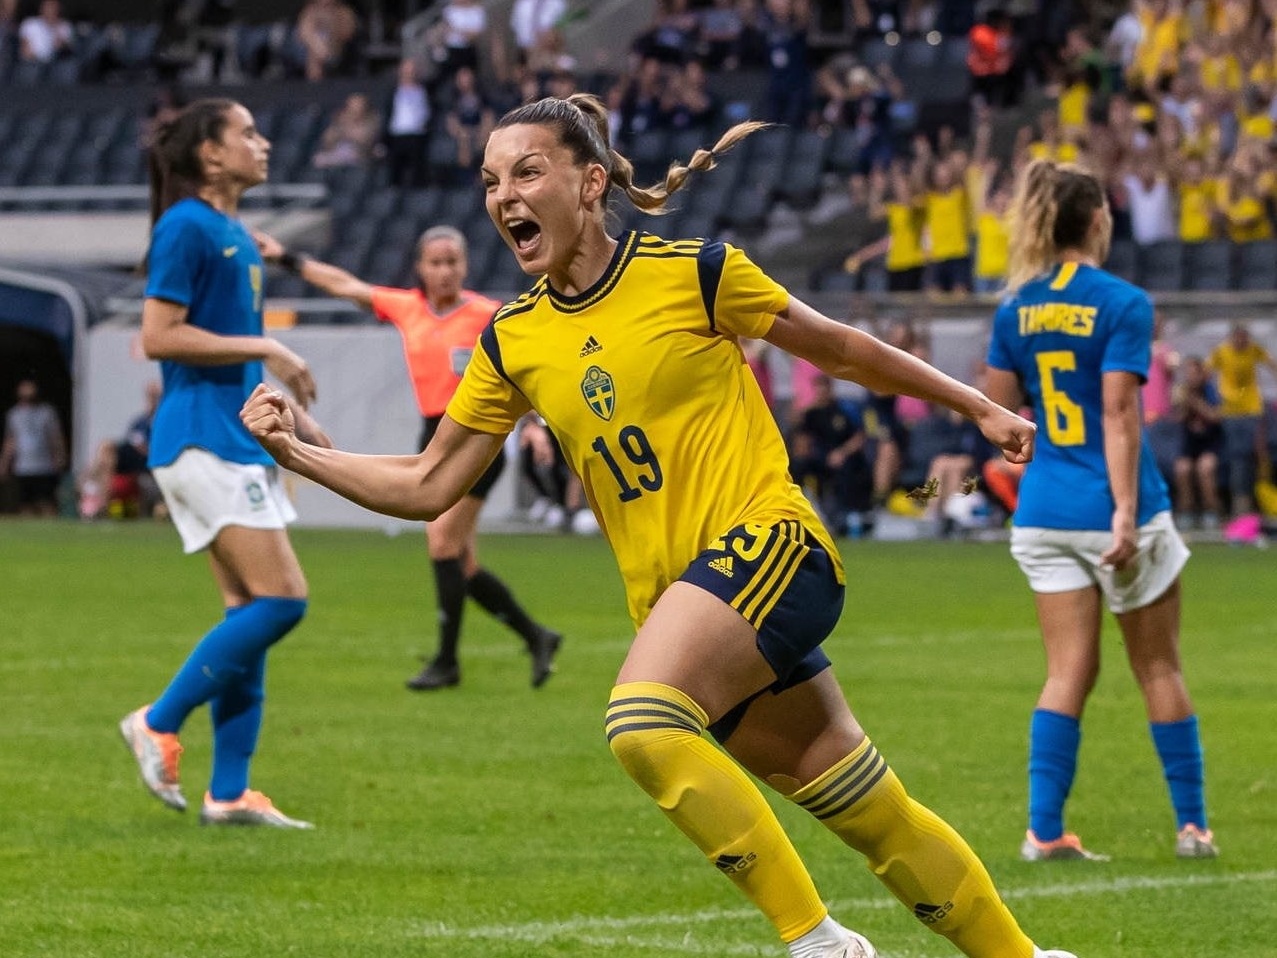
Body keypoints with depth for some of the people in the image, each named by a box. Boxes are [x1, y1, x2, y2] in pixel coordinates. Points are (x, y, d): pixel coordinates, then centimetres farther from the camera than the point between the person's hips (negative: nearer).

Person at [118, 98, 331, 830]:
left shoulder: (238, 237, 18)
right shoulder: (186, 228, -11)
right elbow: (159, 336, -17)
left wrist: (291, 413, 20)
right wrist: (264, 347, -16)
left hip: (241, 440, 10)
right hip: (201, 436, -10)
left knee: (251, 610, 6)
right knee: (280, 599, -15)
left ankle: (229, 793, 7)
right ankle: (160, 725, -4)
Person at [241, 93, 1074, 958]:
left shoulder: (693, 272, -4)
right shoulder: (513, 342, 9)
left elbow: (837, 348, 8)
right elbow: (429, 487, 14)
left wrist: (978, 407, 15)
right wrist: (296, 449, 4)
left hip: (765, 540, -5)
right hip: (673, 597, 5)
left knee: (643, 722, -29)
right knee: (877, 817, 6)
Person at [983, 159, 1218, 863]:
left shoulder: (1016, 309, 5)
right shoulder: (1122, 304, -11)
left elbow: (1000, 413, 8)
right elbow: (1119, 414, -17)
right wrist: (1126, 512, -19)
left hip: (1044, 509, 5)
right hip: (1111, 510, -5)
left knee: (1069, 672, 6)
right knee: (1159, 669, 8)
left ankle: (1044, 830, -3)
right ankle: (1192, 825, 15)